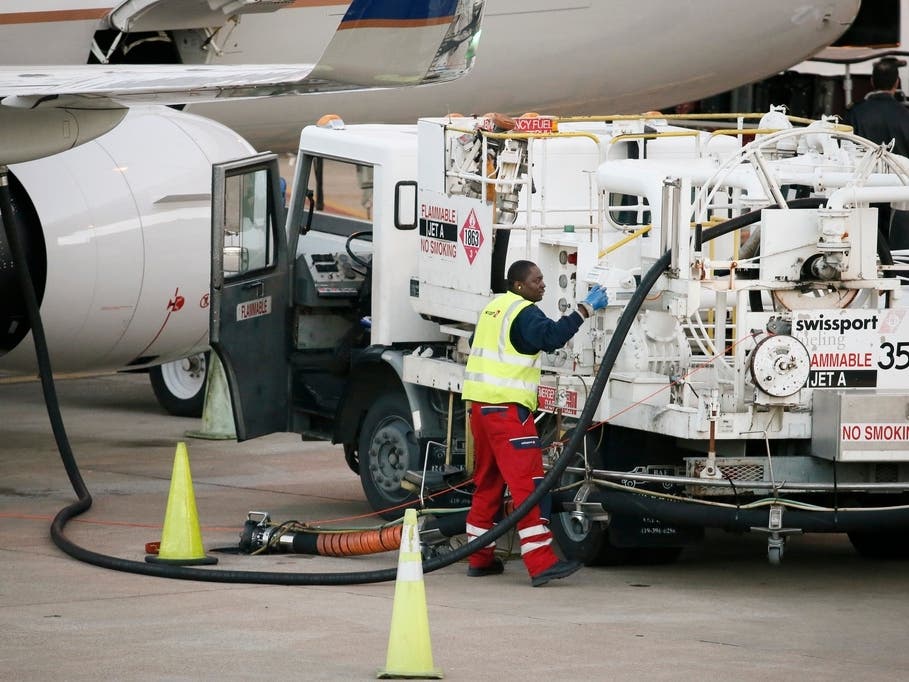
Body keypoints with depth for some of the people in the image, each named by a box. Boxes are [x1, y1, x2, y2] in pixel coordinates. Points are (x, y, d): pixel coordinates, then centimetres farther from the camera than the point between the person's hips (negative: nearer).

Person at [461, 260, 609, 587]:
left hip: (480, 401, 10)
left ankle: (479, 558, 20)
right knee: (527, 482, -13)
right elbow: (551, 336, -27)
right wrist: (585, 310, -24)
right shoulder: (524, 312, -10)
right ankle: (541, 563, -19)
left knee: (488, 481, 16)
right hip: (506, 405, -10)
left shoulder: (494, 308, 19)